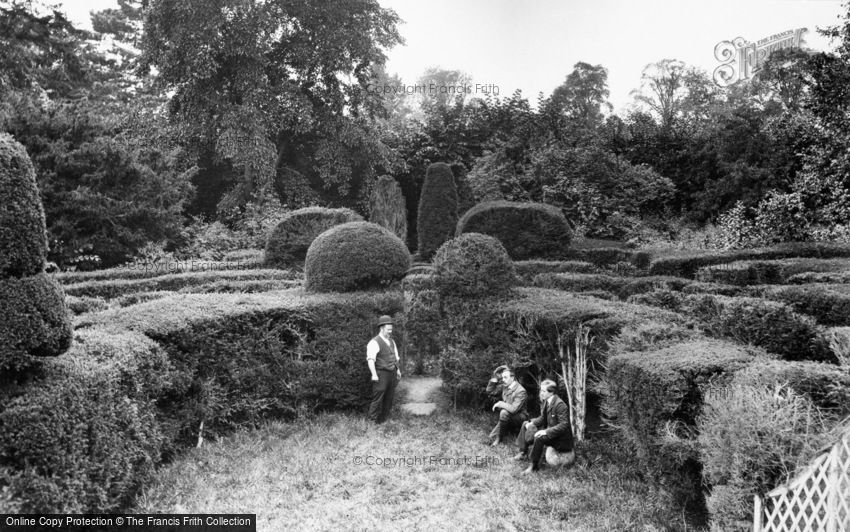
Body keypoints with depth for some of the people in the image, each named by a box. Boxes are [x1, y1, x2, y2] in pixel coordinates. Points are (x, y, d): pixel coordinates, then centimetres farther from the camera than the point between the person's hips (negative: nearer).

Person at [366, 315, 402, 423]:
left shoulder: (391, 341, 15)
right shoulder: (374, 342, -11)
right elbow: (370, 359, -21)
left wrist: (397, 369, 16)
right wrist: (374, 374, -28)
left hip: (392, 374, 8)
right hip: (381, 374, -8)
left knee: (389, 399, 12)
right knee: (378, 399, -6)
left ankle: (384, 420, 22)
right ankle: (373, 421, 2)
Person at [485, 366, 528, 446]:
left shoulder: (520, 391, -22)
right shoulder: (504, 386, -2)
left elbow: (513, 409, -32)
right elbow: (490, 391, 5)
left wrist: (500, 404, -22)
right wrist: (495, 379, -8)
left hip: (520, 417, -6)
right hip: (508, 418, 6)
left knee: (504, 412, -35)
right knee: (492, 436, -6)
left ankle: (499, 439, -18)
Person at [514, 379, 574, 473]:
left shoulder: (560, 405, -25)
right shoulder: (546, 401, 2)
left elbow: (564, 425, -29)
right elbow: (543, 418, 14)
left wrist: (546, 432, -35)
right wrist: (532, 423, -4)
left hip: (561, 437, -10)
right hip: (549, 431, 10)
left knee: (539, 437, -34)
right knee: (526, 425, 11)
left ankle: (534, 466, -18)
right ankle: (523, 452, 14)